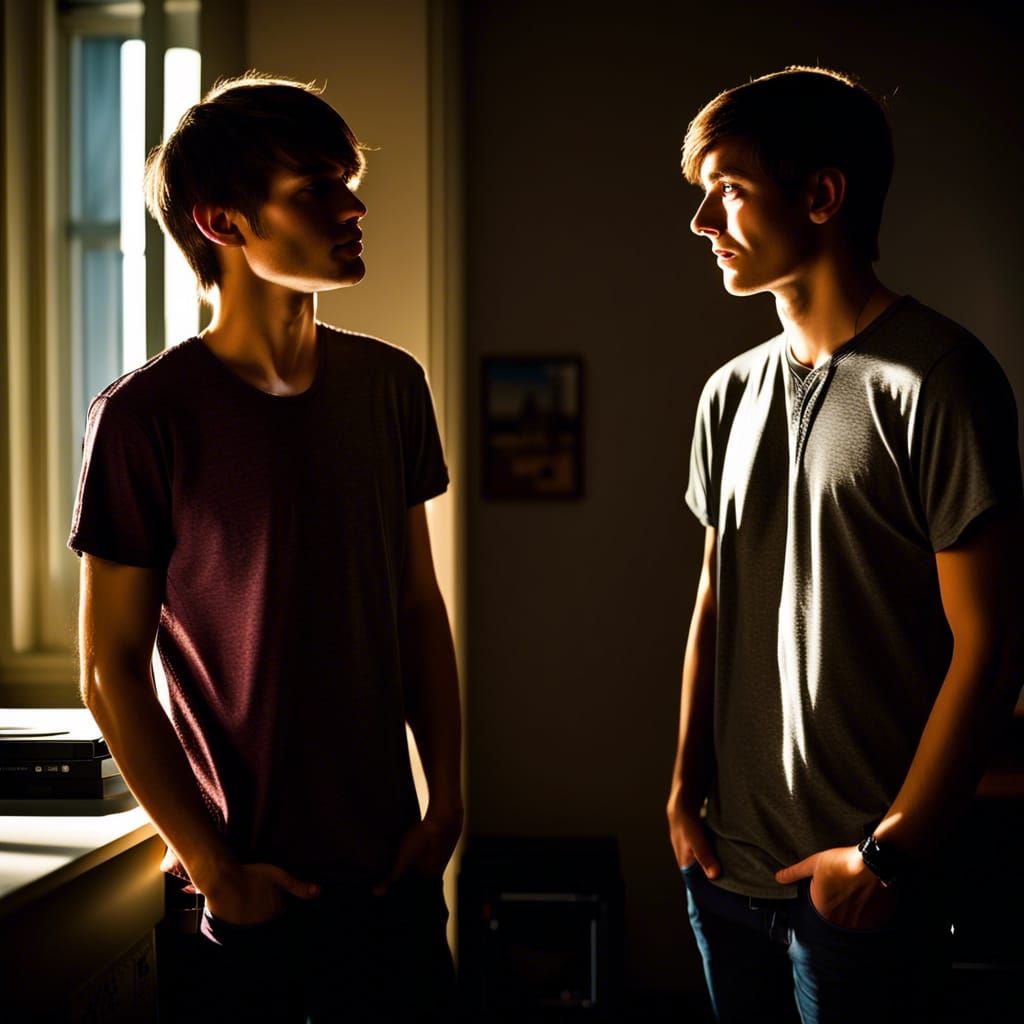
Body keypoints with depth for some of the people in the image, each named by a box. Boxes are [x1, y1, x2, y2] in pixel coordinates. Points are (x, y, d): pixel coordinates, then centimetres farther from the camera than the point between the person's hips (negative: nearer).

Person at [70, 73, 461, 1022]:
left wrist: (447, 793, 3)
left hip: (390, 866, 4)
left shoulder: (390, 386, 1)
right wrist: (215, 869, -11)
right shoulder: (145, 415, -13)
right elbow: (112, 674, -10)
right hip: (245, 889, -4)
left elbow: (419, 603, 8)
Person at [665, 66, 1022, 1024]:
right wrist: (686, 785, 8)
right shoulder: (732, 390, 8)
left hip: (861, 879, -6)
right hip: (728, 859, 6)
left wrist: (892, 850, -14)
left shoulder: (937, 378, -12)